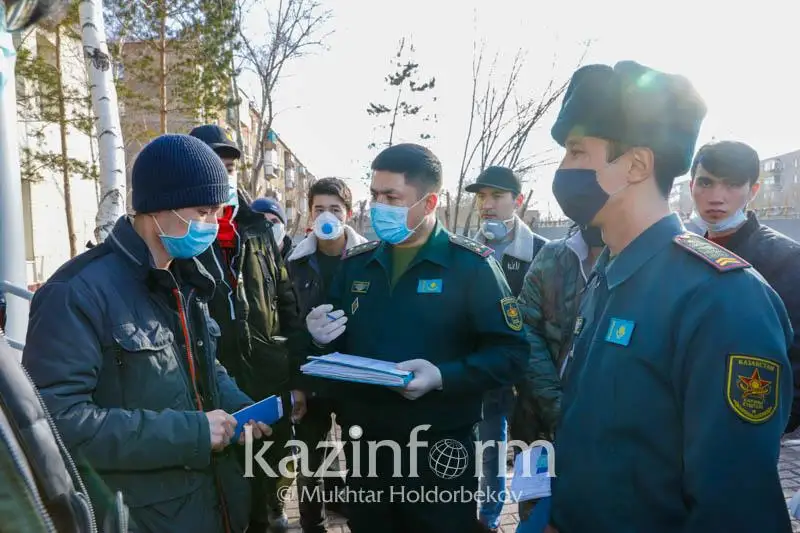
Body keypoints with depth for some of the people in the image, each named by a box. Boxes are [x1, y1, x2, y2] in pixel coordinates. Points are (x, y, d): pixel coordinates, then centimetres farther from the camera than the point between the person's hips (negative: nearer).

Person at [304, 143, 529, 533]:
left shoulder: (471, 265, -9)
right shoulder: (355, 263, 6)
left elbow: (510, 353, -12)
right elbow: (340, 345, 15)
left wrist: (443, 376, -26)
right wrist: (323, 338, -8)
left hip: (439, 450, -4)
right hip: (366, 445, 5)